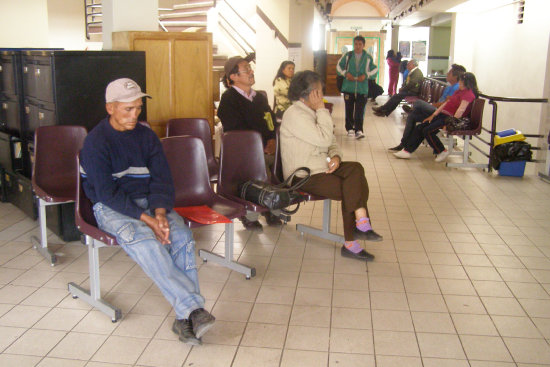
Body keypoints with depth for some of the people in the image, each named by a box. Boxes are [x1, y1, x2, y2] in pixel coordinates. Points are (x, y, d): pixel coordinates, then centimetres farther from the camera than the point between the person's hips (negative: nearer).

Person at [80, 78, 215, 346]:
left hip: (149, 203, 4)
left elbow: (162, 180, 4)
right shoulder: (96, 142, -7)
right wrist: (146, 219, -23)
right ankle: (193, 308, -37)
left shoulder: (146, 136, 9)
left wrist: (160, 213, -16)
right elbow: (107, 193, -14)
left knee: (182, 236, -25)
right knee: (144, 241, -35)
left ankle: (184, 318, -26)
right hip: (111, 208, -4)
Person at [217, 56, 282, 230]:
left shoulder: (260, 97, 23)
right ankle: (249, 215, -16)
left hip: (264, 149, 6)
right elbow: (235, 131, -10)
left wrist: (272, 141, -6)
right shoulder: (228, 99, 1)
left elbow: (272, 124, 16)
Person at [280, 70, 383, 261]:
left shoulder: (313, 111, 16)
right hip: (304, 176, -8)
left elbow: (332, 141, 17)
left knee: (355, 169, -17)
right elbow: (324, 139, -22)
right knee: (350, 190, -22)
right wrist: (321, 109, -14)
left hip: (322, 166, 8)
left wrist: (336, 156, -6)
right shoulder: (294, 114, -15)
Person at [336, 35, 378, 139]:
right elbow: (339, 66, 12)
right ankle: (350, 128, 19)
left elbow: (375, 69, 11)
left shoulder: (368, 58, 4)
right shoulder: (347, 56, 4)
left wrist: (366, 75, -7)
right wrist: (346, 73, -5)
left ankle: (358, 130, -2)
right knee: (349, 109, 7)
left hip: (362, 88, -1)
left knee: (360, 110, -5)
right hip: (348, 87, 1)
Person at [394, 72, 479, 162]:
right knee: (419, 128, 2)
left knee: (428, 131, -23)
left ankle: (442, 152, -7)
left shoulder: (468, 94, -12)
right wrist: (433, 115, 15)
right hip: (442, 115, 10)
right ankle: (407, 150, 2)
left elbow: (461, 110, -24)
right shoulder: (459, 91, 19)